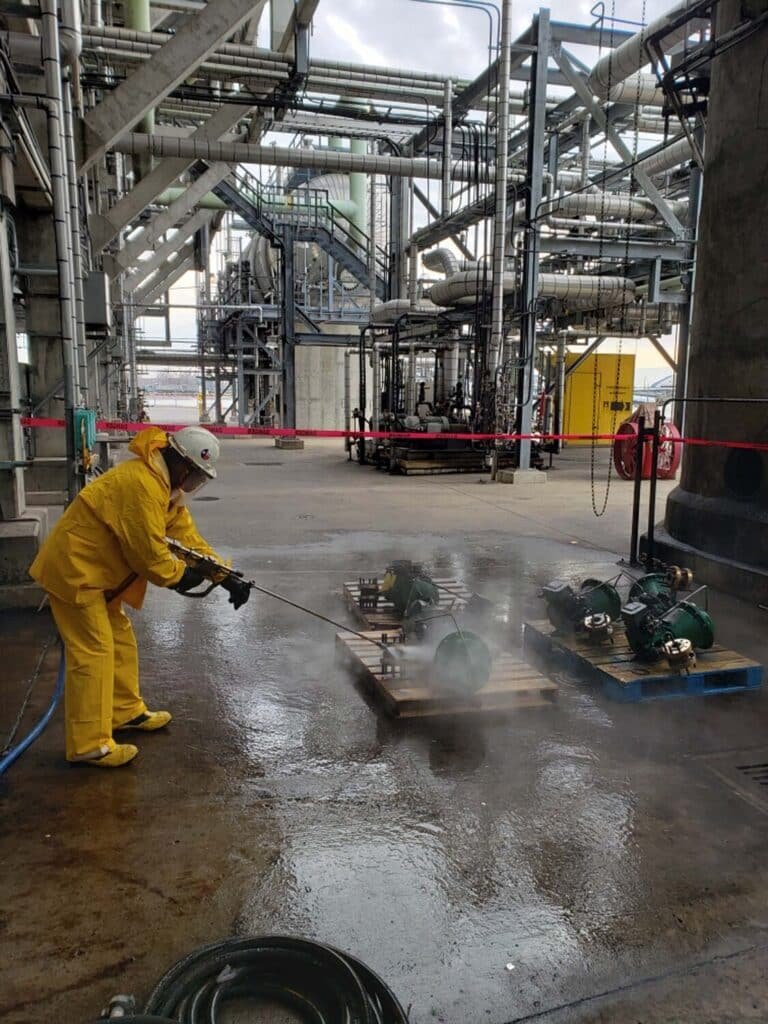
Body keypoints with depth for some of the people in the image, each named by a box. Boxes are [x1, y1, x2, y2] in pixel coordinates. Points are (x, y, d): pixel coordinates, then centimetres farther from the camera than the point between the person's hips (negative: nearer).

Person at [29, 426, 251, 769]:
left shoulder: (165, 484, 9)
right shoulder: (141, 483, -26)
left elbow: (188, 537, 7)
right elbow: (148, 550, -24)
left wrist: (228, 578, 0)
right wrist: (179, 576, -6)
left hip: (96, 570, 11)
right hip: (74, 570, -11)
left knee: (120, 639, 18)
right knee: (93, 652, -8)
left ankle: (126, 712, 33)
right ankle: (89, 745, -1)